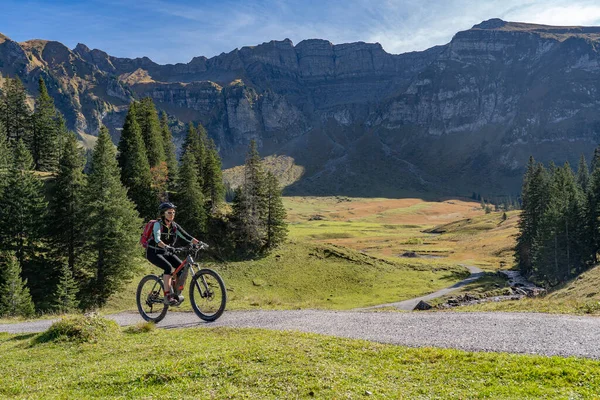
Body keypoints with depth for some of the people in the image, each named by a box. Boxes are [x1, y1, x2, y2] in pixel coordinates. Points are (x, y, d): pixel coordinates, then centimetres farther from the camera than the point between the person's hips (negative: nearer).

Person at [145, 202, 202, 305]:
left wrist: (199, 243, -22)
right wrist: (166, 246, -52)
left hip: (166, 253, 6)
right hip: (153, 253, -6)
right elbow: (157, 239, -32)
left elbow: (186, 236, -7)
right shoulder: (158, 224, -17)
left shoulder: (174, 225, 1)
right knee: (169, 267, -31)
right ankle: (167, 296, -28)